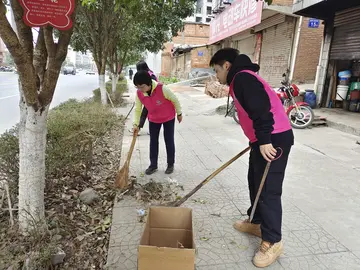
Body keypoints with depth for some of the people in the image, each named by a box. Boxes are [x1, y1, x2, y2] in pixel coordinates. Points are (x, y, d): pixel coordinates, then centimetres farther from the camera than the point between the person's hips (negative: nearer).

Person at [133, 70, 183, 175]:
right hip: (153, 119, 4)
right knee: (153, 141, 8)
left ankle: (170, 164, 21)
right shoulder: (139, 93, -19)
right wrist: (136, 124, -15)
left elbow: (174, 100, -18)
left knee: (169, 141, 5)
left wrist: (179, 113, -6)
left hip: (168, 117, -4)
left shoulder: (162, 89, -33)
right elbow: (137, 109, -6)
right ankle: (153, 165, 20)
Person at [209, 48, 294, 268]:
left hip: (274, 140, -11)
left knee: (269, 190, -4)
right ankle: (256, 222, 35)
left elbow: (261, 108, -24)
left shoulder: (242, 77, -12)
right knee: (255, 183, 19)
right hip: (265, 140, 11)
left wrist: (264, 140, -27)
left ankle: (272, 241, 10)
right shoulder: (242, 79, 20)